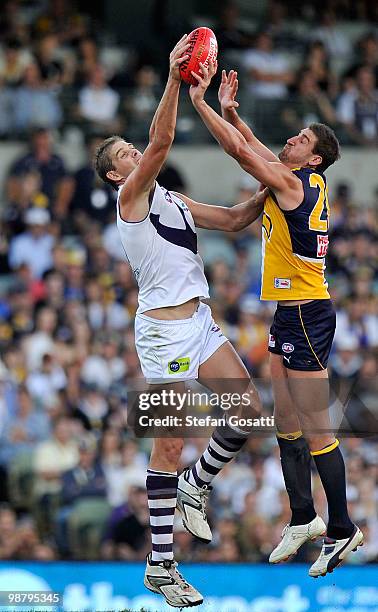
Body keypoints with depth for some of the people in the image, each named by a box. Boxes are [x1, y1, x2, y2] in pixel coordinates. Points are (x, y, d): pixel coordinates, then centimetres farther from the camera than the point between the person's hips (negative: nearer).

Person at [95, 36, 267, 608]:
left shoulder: (173, 200, 18)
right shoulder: (131, 195, -6)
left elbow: (233, 219, 25)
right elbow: (161, 142, -21)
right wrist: (175, 78, -28)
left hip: (200, 321, 8)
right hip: (163, 329, -8)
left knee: (248, 410, 0)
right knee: (169, 444, -5)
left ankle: (197, 484, 25)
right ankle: (160, 566, 0)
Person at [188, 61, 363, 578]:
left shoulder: (293, 183, -13)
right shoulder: (303, 183, 12)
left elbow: (241, 151, -16)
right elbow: (253, 148, 25)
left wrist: (201, 103, -11)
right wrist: (230, 110, 15)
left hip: (307, 315, -10)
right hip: (290, 314, 10)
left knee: (316, 431, -7)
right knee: (286, 423, 14)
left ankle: (342, 530, -3)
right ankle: (304, 520, 22)